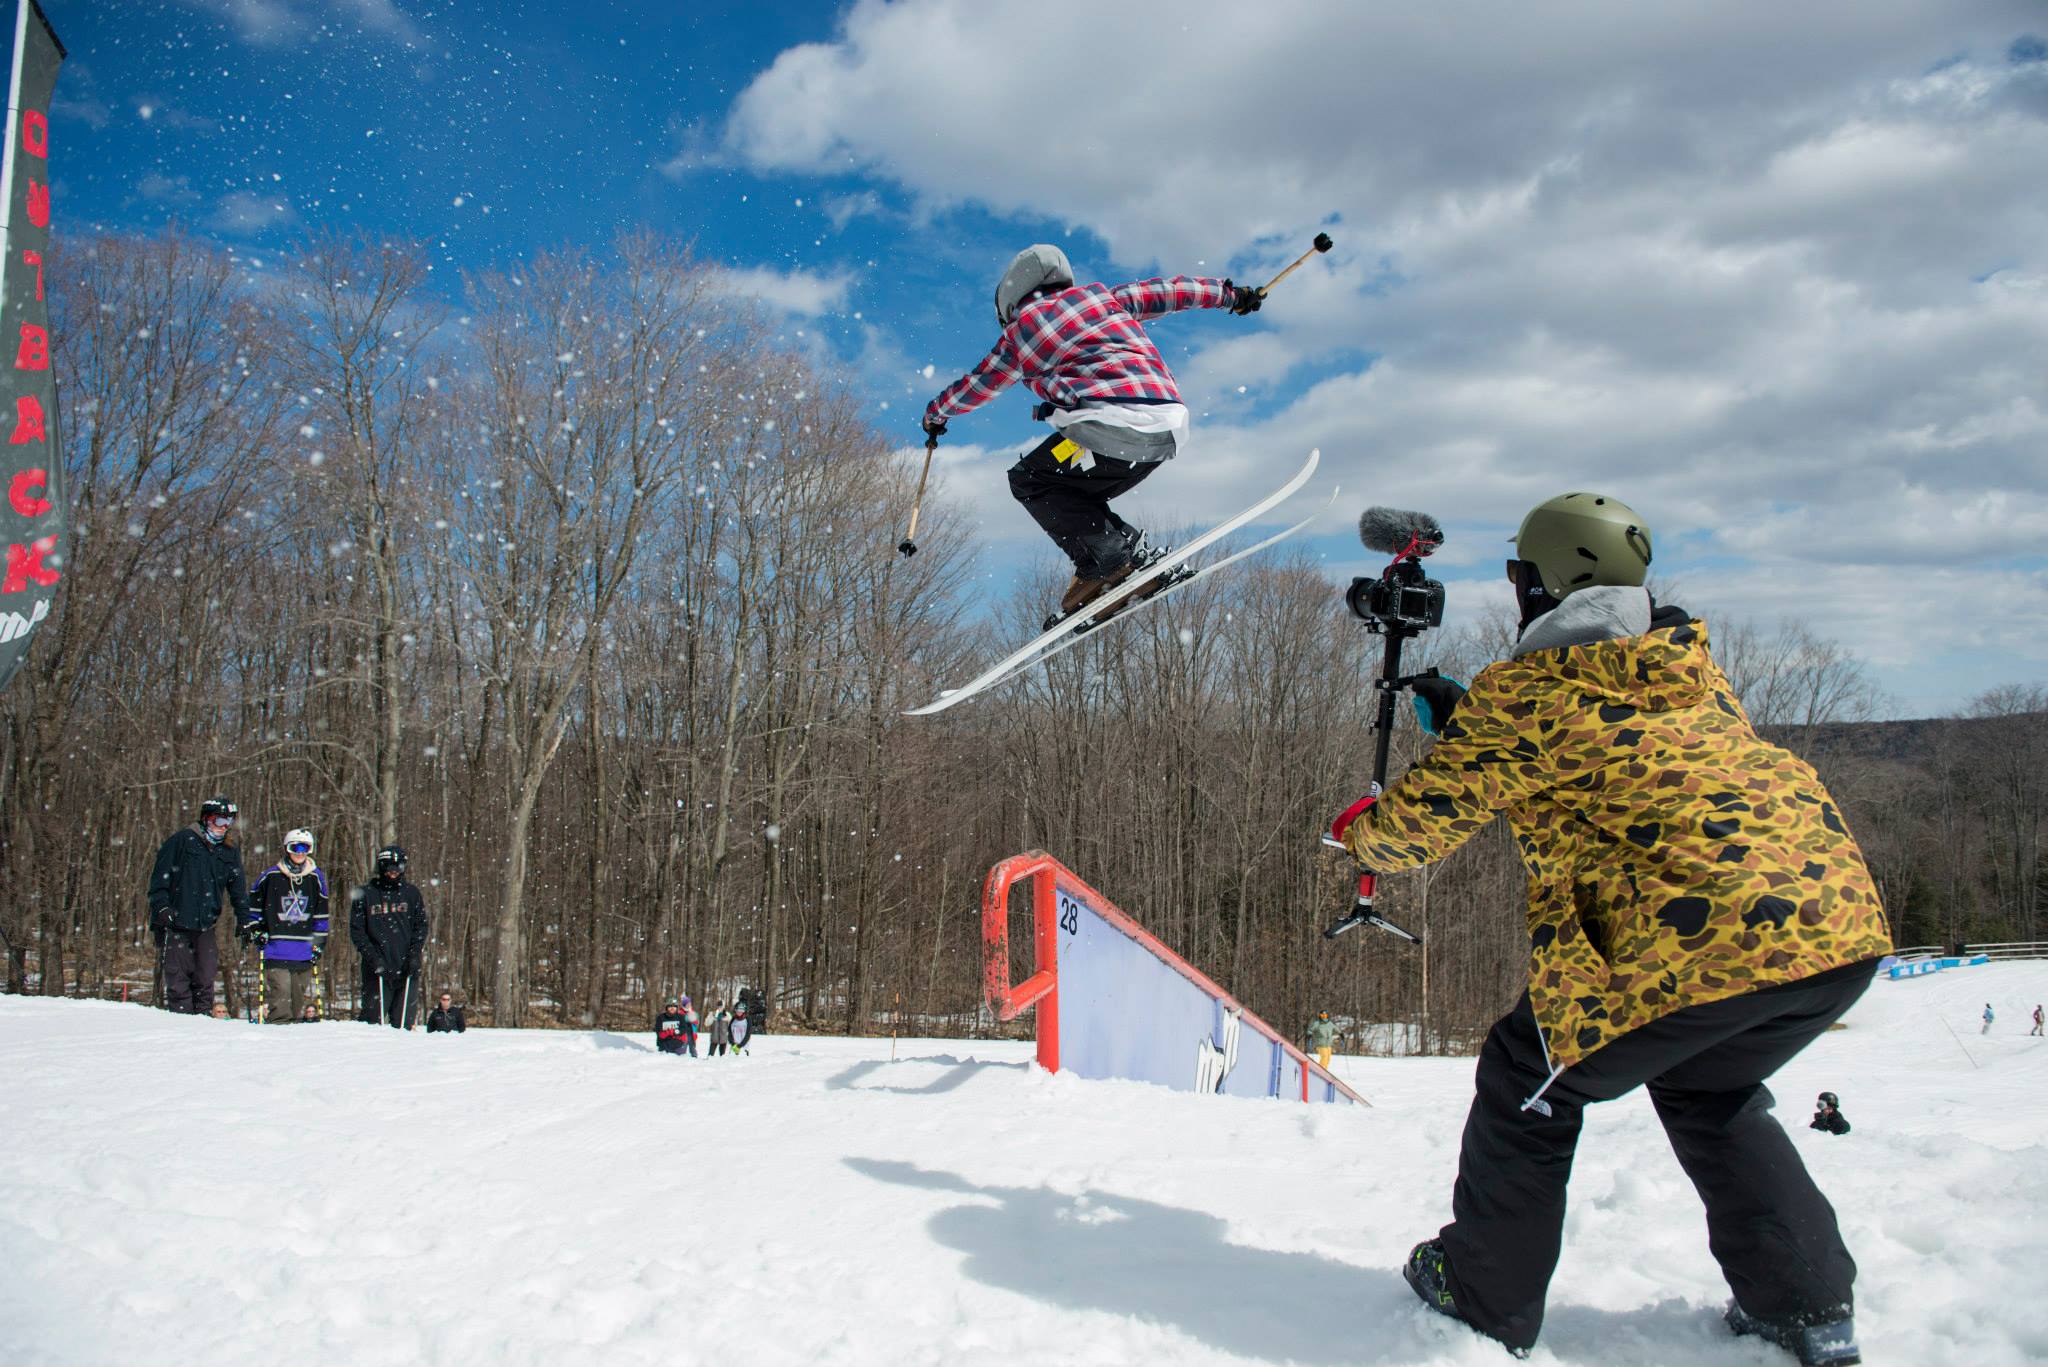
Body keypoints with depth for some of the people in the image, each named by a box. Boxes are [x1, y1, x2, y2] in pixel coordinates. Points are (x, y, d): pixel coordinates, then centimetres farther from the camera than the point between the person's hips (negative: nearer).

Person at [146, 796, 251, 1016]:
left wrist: (244, 920, 12)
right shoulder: (181, 840, 0)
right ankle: (181, 1015, -1)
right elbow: (160, 874, -4)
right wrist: (161, 906, -13)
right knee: (178, 974, -6)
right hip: (175, 923, -4)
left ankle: (204, 1013, 11)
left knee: (206, 975, 2)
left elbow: (238, 890, 19)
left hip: (205, 925, 4)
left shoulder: (230, 853, 15)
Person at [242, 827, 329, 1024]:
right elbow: (254, 903, 14)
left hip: (304, 950, 2)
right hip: (276, 947, -2)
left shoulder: (316, 877, 8)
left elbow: (321, 914, 13)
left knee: (300, 993, 6)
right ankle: (281, 1023, -13)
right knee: (280, 989, -14)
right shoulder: (271, 875, 2)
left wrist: (319, 943, 10)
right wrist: (253, 929, 5)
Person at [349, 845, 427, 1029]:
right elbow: (356, 930, 3)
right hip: (377, 969, -1)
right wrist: (372, 957, -9)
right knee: (374, 1020, -5)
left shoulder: (411, 893, 10)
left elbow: (421, 925, 9)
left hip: (407, 968, 1)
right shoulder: (365, 894, 5)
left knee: (403, 1023, 0)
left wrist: (414, 955, -5)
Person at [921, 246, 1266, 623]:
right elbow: (1169, 292, 30)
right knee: (1073, 494, 23)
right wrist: (1231, 293, 45)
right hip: (1169, 431, 7)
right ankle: (1133, 552, 5)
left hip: (1112, 425, -7)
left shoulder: (1019, 331, 14)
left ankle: (1106, 558, -6)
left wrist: (936, 413, 46)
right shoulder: (1103, 296, 24)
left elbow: (976, 386, 27)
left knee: (1029, 481, 8)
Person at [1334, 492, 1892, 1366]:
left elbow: (1421, 821, 6)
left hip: (1707, 938, -8)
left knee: (1529, 1077, 14)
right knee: (1702, 1084, 32)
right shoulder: (1691, 667, 20)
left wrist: (1359, 830, 29)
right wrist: (1464, 716, 43)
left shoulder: (1523, 694, -2)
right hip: (1845, 920, 8)